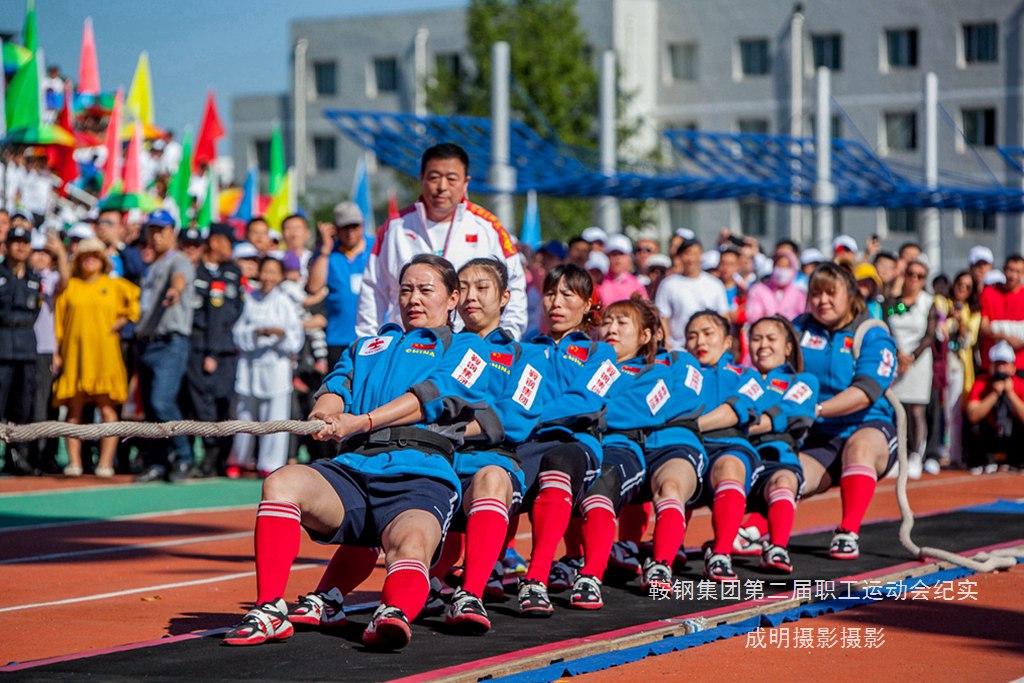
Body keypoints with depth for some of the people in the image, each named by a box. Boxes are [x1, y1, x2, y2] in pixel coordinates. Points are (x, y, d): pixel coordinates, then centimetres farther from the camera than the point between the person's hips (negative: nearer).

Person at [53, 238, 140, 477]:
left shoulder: (115, 285, 9)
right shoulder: (70, 286, 11)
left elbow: (138, 301, 11)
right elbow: (59, 320, 10)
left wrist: (120, 322, 2)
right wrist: (57, 352, 3)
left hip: (104, 354, -1)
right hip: (74, 354, 1)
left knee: (107, 408, -8)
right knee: (74, 410, 1)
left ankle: (106, 463, -9)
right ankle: (74, 462, 2)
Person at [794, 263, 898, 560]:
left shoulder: (873, 336, -3)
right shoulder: (801, 328, 11)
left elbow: (865, 393, -17)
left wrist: (815, 410, -29)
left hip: (868, 428, -3)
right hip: (816, 439, 3)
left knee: (859, 446, -38)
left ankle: (849, 533, -38)